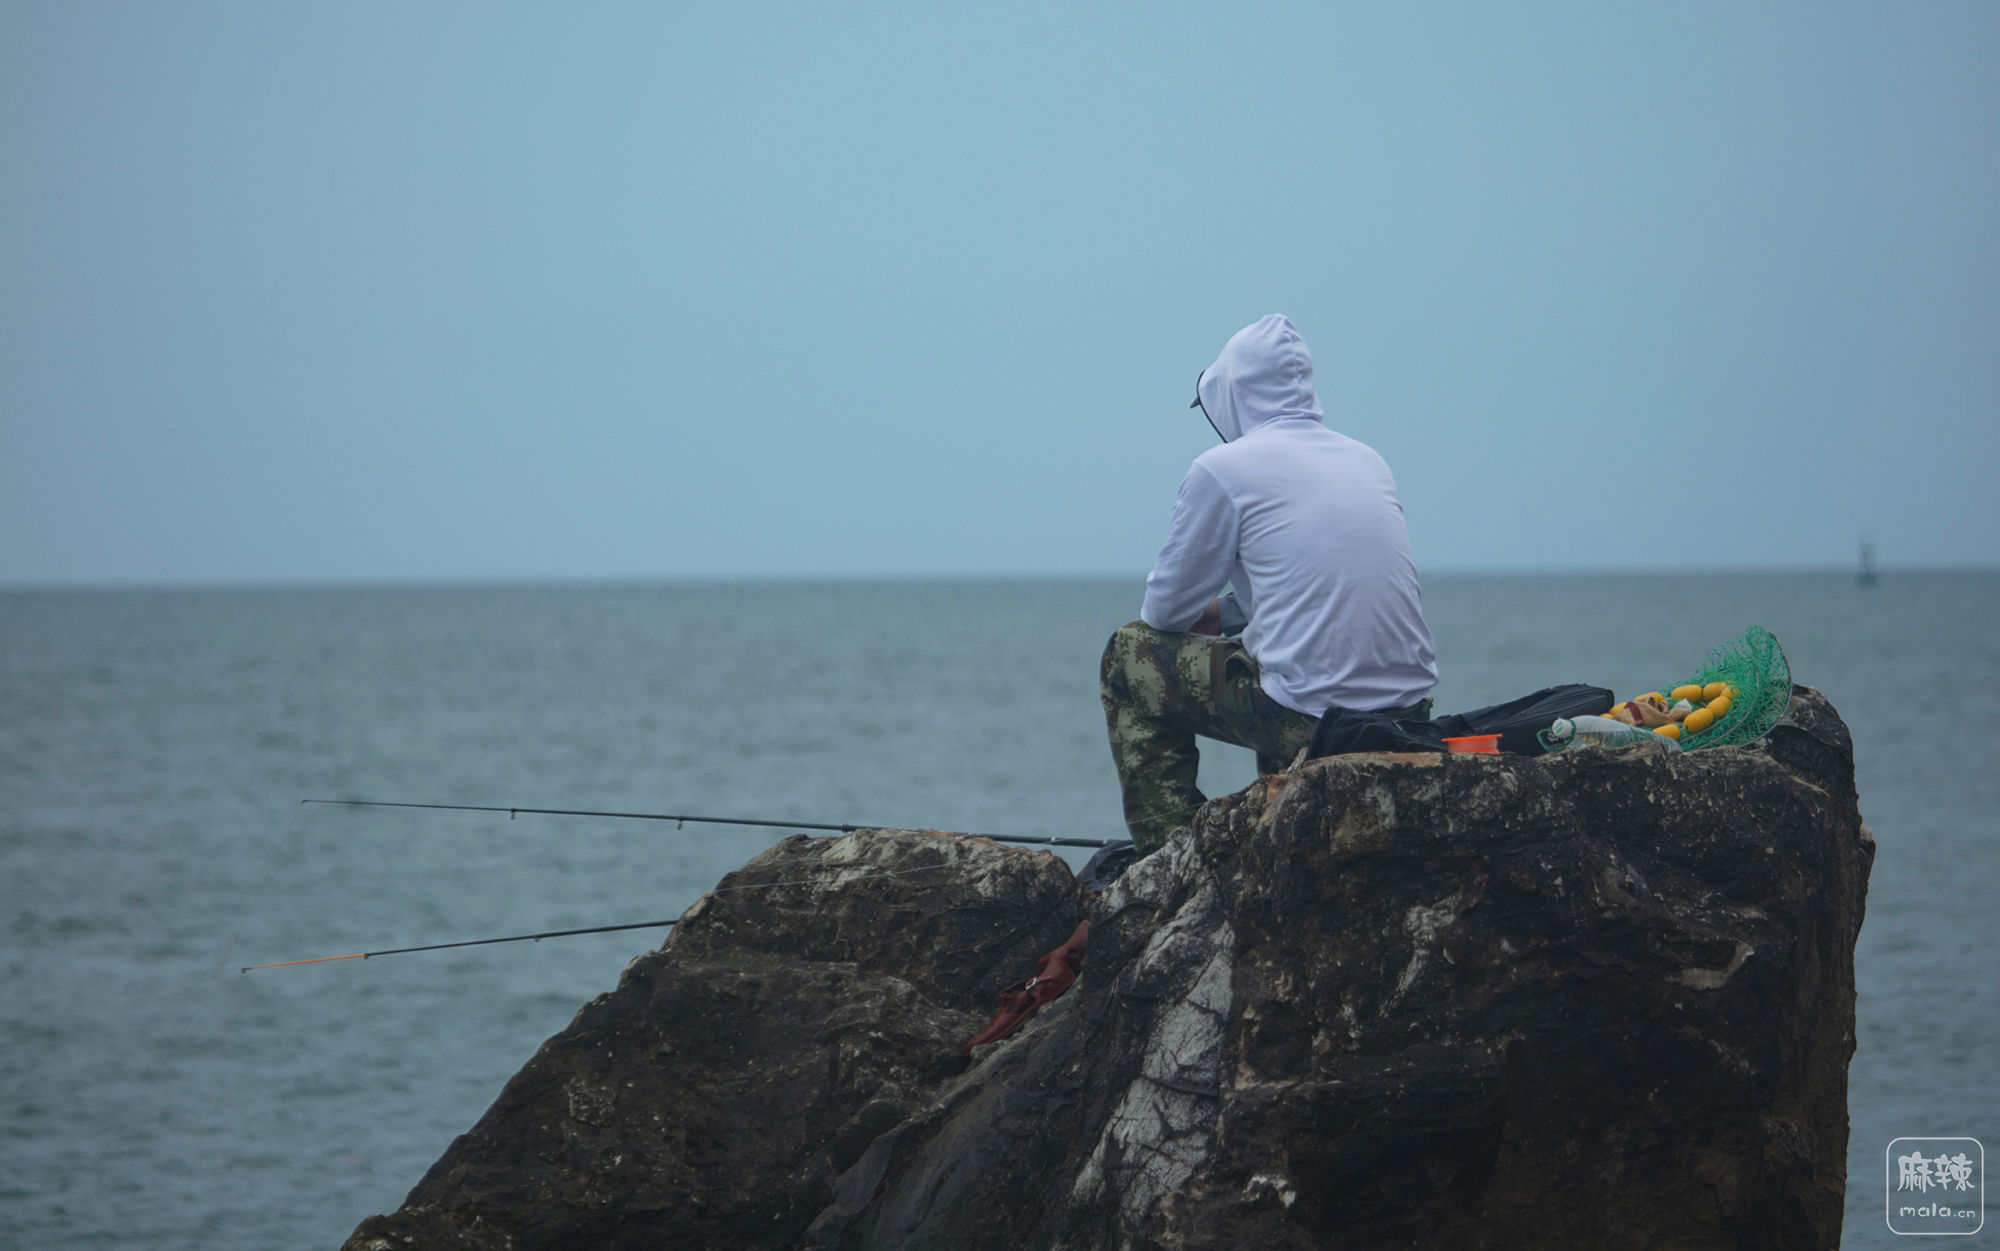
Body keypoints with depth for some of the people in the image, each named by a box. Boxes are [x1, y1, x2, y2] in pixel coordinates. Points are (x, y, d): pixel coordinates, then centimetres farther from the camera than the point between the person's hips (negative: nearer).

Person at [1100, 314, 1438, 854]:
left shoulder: (1222, 469, -4)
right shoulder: (1367, 459, 15)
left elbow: (1167, 611, 5)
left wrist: (1202, 616, 28)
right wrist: (1226, 611, 32)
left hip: (1311, 721, -7)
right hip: (1410, 710, 7)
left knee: (1130, 657, 13)